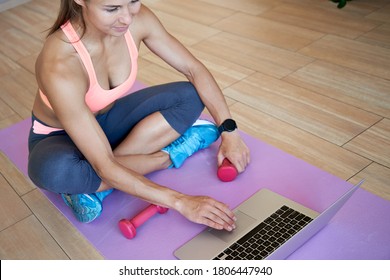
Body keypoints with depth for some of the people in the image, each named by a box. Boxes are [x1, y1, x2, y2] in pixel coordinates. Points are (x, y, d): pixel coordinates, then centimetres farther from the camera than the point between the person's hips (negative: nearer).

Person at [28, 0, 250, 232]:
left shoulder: (137, 19, -22)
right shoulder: (59, 67, -38)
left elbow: (193, 69, -11)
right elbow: (104, 168, -37)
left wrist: (229, 130, -19)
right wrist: (180, 202, -38)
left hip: (106, 119, 5)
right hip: (59, 138, -5)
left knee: (191, 95, -13)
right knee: (53, 169, -41)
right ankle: (166, 156, -16)